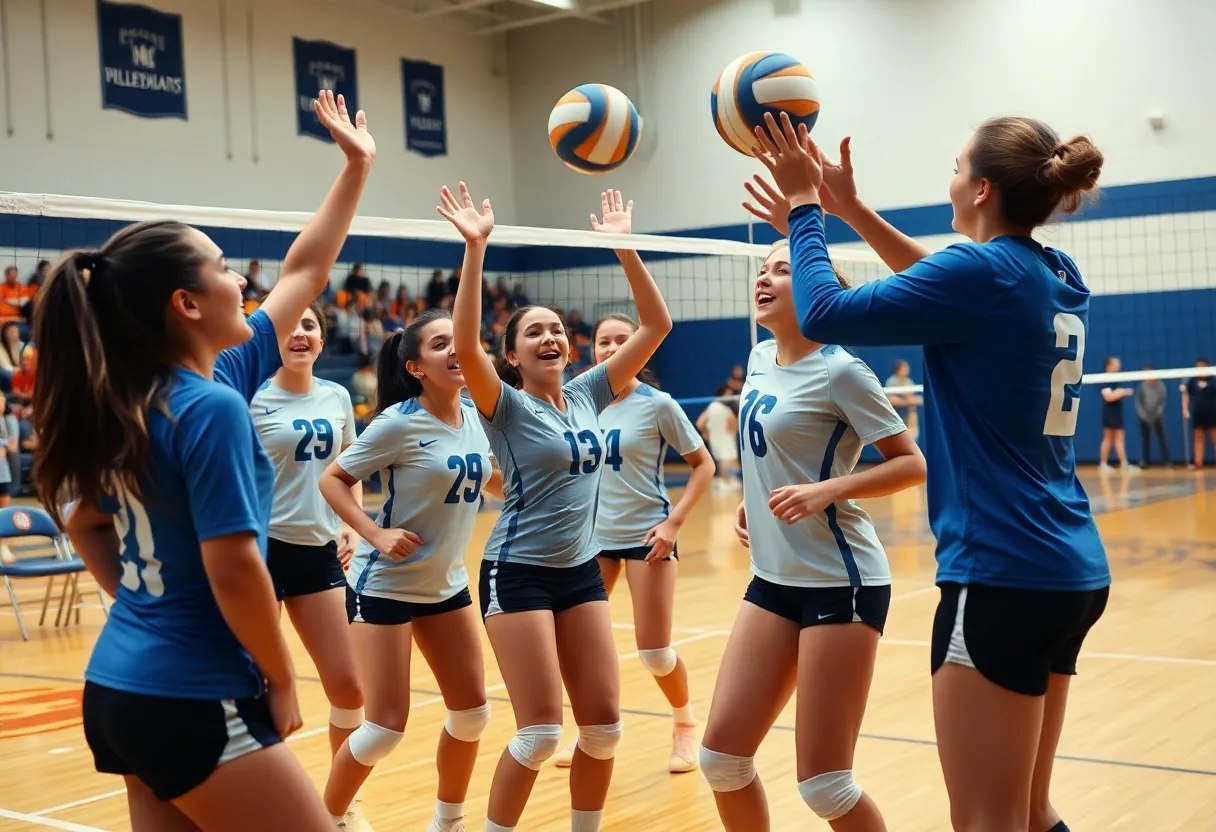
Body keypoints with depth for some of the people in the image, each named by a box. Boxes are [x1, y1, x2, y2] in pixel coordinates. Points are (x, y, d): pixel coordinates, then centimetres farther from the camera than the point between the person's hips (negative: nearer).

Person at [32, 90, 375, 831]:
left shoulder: (126, 405, 5)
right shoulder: (212, 406, -19)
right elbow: (233, 569, -21)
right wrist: (282, 681, -10)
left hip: (118, 688, 9)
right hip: (193, 703, -9)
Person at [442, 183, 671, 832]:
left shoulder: (588, 395, 5)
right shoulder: (507, 406, -8)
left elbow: (655, 326, 3)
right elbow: (465, 345, -28)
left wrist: (623, 245, -4)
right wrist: (475, 248, -32)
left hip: (582, 571, 5)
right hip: (519, 573, -5)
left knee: (604, 725, 4)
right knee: (540, 732, -9)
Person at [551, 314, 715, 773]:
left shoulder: (657, 404, -10)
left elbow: (703, 464, -6)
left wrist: (674, 521, -15)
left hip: (647, 534, -4)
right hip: (593, 534, 4)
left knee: (654, 652, -4)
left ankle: (685, 723, 24)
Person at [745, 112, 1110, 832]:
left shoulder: (983, 272, -14)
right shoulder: (1061, 280, 11)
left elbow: (824, 314, -13)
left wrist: (805, 207, 1)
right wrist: (850, 209, 24)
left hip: (1002, 576, -9)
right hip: (1075, 573, 9)